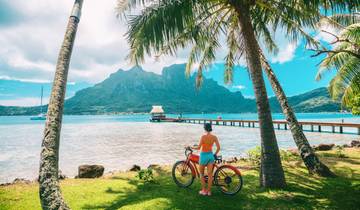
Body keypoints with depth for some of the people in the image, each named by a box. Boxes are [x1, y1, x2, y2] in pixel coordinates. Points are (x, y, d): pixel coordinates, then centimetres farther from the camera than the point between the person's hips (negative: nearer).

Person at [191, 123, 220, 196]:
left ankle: (204, 190, 16)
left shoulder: (203, 136, -17)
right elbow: (218, 147, -3)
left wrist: (191, 147, -2)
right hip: (210, 155, 4)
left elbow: (199, 147, -19)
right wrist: (215, 154, 12)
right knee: (210, 174, 10)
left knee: (201, 173, 13)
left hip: (203, 155, -4)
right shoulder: (214, 137, -4)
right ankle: (209, 191, 18)